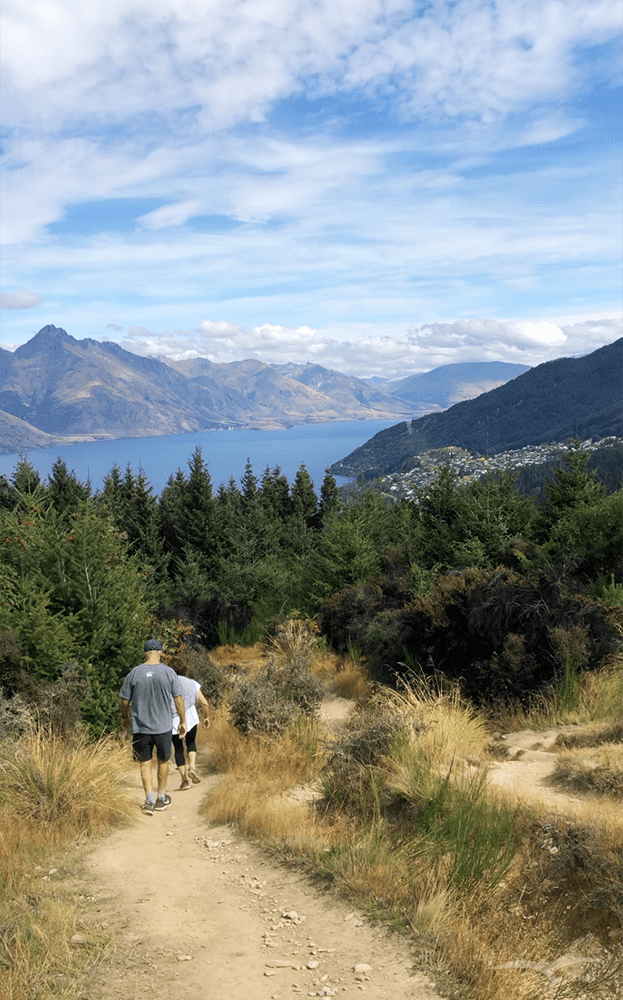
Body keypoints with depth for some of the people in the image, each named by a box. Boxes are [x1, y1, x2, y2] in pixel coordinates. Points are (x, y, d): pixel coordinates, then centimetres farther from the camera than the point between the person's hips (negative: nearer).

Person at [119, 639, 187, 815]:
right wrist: (183, 721, 6)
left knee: (145, 764, 8)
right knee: (163, 761, 17)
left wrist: (124, 718, 19)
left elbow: (123, 700, 1)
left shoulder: (134, 672, -5)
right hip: (163, 727, 0)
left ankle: (149, 799, -2)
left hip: (140, 727, 0)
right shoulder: (169, 672, -6)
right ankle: (161, 798, 26)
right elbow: (179, 698, -5)